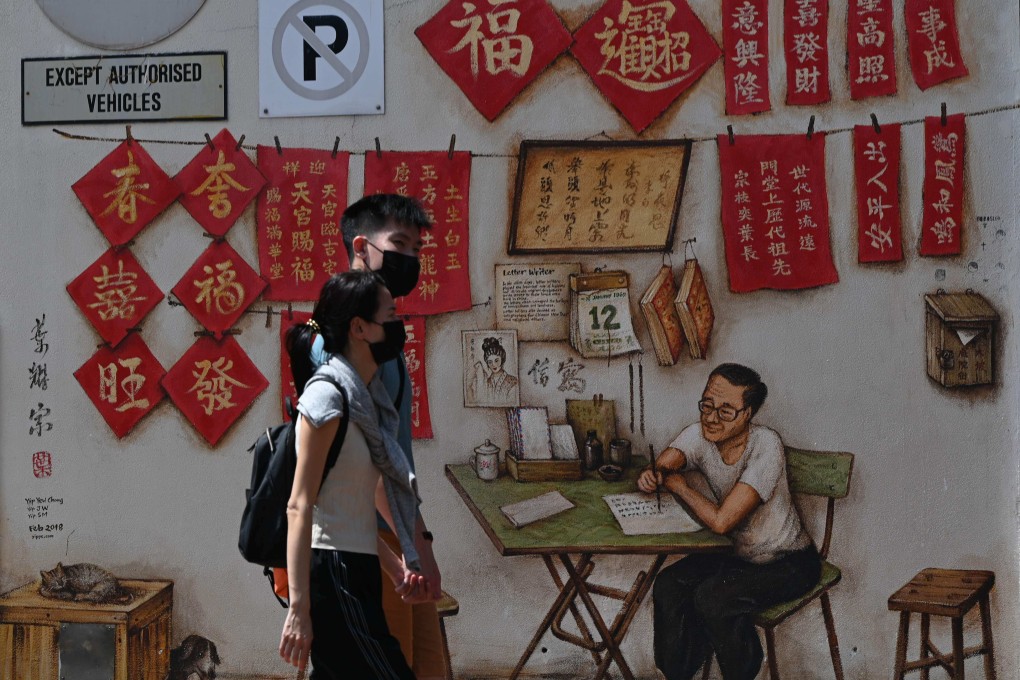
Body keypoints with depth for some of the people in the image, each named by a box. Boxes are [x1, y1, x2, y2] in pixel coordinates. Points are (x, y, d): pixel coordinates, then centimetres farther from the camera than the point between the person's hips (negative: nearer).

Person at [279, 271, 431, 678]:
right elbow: (299, 507, -17)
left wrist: (395, 566, 12)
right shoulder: (326, 396, -13)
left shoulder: (365, 398, 13)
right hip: (333, 578, -8)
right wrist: (299, 607, -20)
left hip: (356, 576, 8)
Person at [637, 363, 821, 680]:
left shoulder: (766, 446, -30)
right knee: (668, 586, -14)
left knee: (713, 597, -27)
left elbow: (721, 521, -34)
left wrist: (679, 486, -19)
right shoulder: (700, 434, -10)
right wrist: (652, 476, -30)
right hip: (738, 553, 6)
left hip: (788, 562, -6)